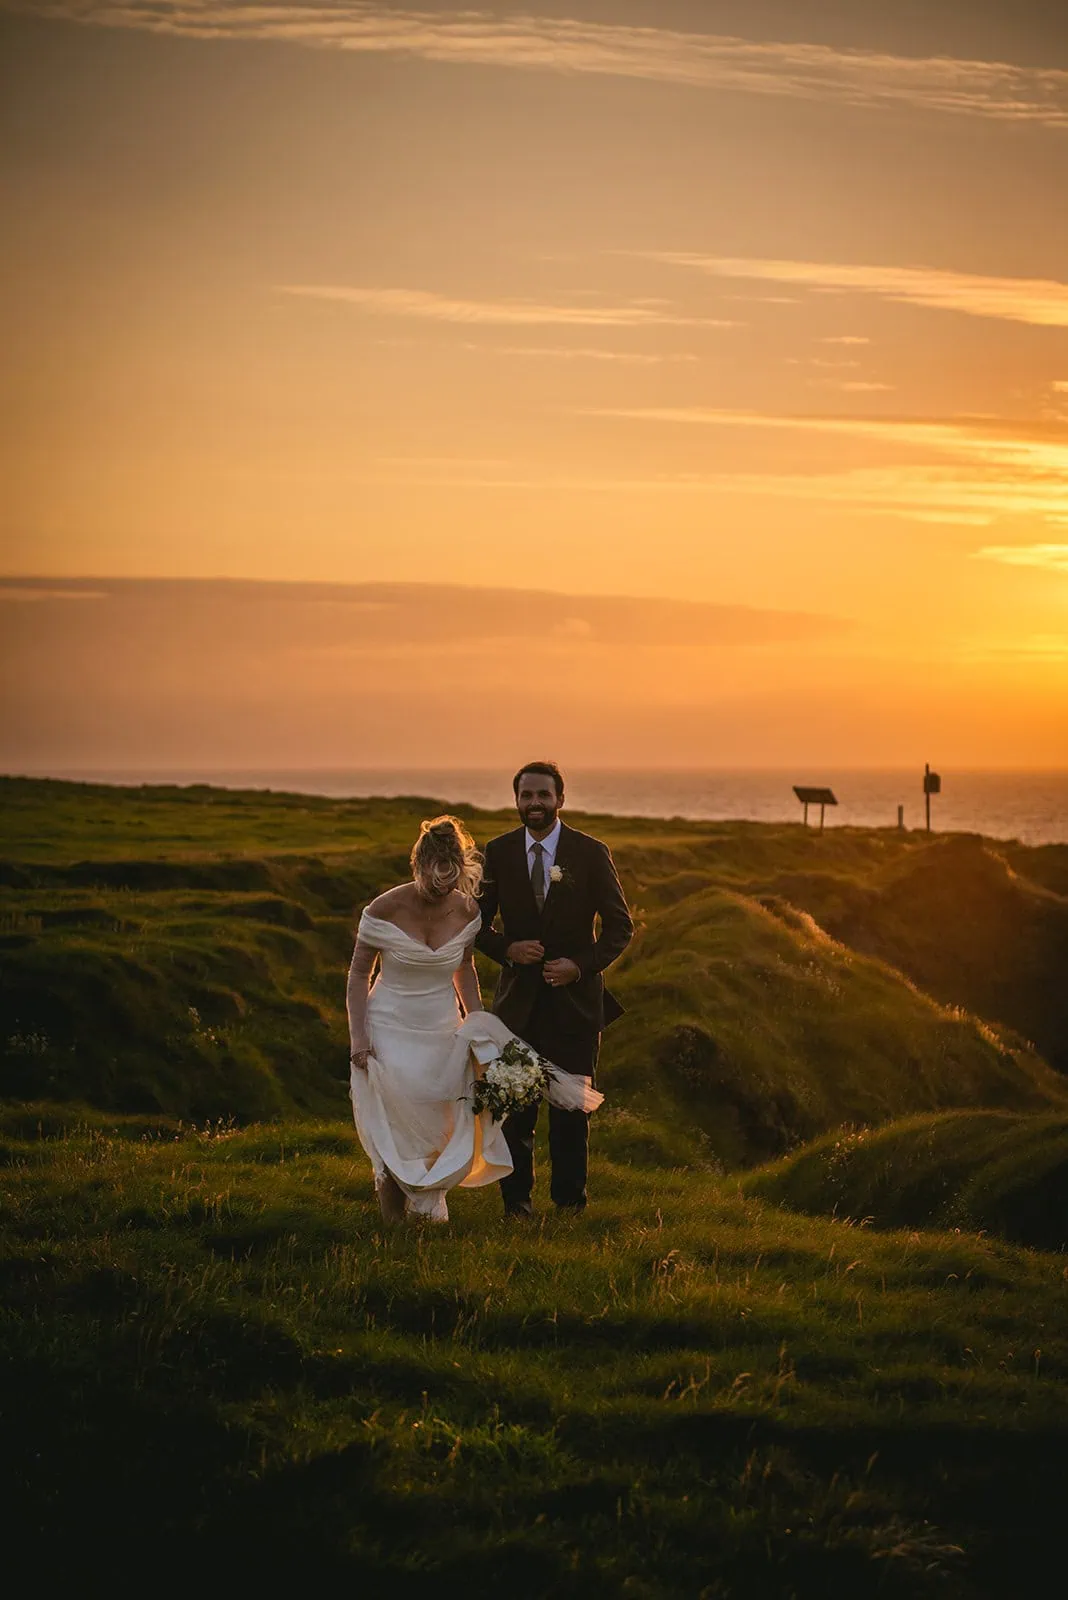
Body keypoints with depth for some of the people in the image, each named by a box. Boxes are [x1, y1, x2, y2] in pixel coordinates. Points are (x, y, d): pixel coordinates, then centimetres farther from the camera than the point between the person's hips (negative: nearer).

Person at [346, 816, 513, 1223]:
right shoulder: (385, 910, -17)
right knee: (398, 1131, -7)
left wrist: (478, 1023, 3)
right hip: (390, 1032, -3)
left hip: (442, 1032, 3)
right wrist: (357, 1036, -13)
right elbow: (359, 974, -7)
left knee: (448, 1127, 0)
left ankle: (428, 1197, 28)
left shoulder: (466, 911, -6)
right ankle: (393, 1223, 10)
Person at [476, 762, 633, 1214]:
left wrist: (581, 965, -16)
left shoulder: (591, 853, -4)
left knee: (572, 1107, 3)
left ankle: (569, 1202, 14)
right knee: (515, 1106, 4)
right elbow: (478, 922, 8)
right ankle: (517, 1199, 16)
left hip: (575, 997, -1)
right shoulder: (498, 852, 1)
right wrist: (507, 949, -13)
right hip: (518, 998, 1)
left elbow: (620, 925, -1)